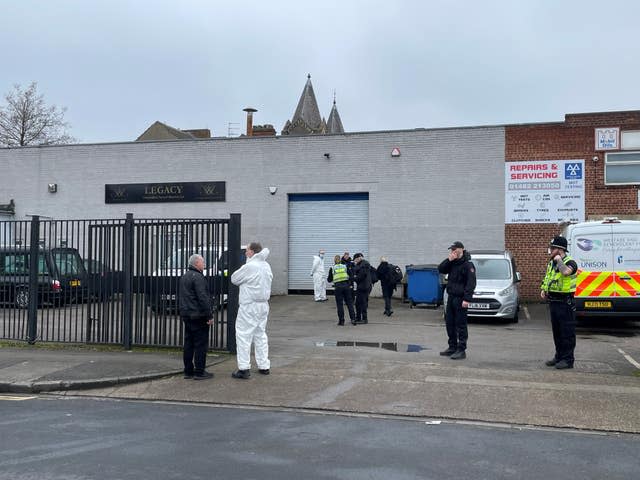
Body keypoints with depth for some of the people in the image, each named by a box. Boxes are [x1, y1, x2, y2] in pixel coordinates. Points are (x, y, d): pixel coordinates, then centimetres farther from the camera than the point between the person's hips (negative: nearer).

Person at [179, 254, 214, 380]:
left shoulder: (184, 277, 17)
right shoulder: (198, 277, -15)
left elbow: (180, 297, 25)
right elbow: (203, 298, -20)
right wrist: (210, 315, -17)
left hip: (187, 316, 9)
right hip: (198, 316, -9)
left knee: (189, 344, 12)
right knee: (201, 344, -4)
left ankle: (188, 371, 16)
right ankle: (199, 372, -2)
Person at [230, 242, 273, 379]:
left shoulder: (249, 267, -16)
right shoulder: (266, 266, 7)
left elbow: (234, 279, -6)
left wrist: (241, 268, 9)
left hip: (249, 306, -8)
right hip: (263, 305, 8)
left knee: (243, 335, -2)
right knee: (261, 335, 16)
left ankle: (244, 369, -3)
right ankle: (264, 366, 20)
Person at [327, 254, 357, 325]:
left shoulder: (332, 268, 3)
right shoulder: (345, 267, 7)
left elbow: (329, 280, 8)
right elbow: (351, 276, 3)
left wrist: (328, 277, 28)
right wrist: (351, 284, 14)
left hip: (338, 287, -1)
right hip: (346, 286, 1)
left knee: (339, 304, 6)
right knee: (349, 303, 7)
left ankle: (341, 320, 7)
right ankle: (353, 319, 3)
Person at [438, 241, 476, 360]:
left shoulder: (467, 265, -12)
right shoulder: (452, 263, 13)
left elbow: (471, 283, -17)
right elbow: (440, 269, 8)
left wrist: (467, 299, -24)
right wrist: (449, 260, -6)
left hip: (460, 299, -8)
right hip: (451, 298, 8)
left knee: (461, 324, -4)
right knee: (449, 322, 12)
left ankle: (461, 350, 1)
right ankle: (452, 347, 22)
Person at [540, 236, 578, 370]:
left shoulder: (570, 262, -13)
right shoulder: (551, 263, 13)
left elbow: (566, 272, -37)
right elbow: (547, 278, 27)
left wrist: (559, 260, -22)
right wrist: (543, 289, 11)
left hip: (565, 302, -9)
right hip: (553, 302, 9)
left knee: (567, 332, -3)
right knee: (556, 331, 16)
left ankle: (568, 360, 3)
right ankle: (559, 356, 27)